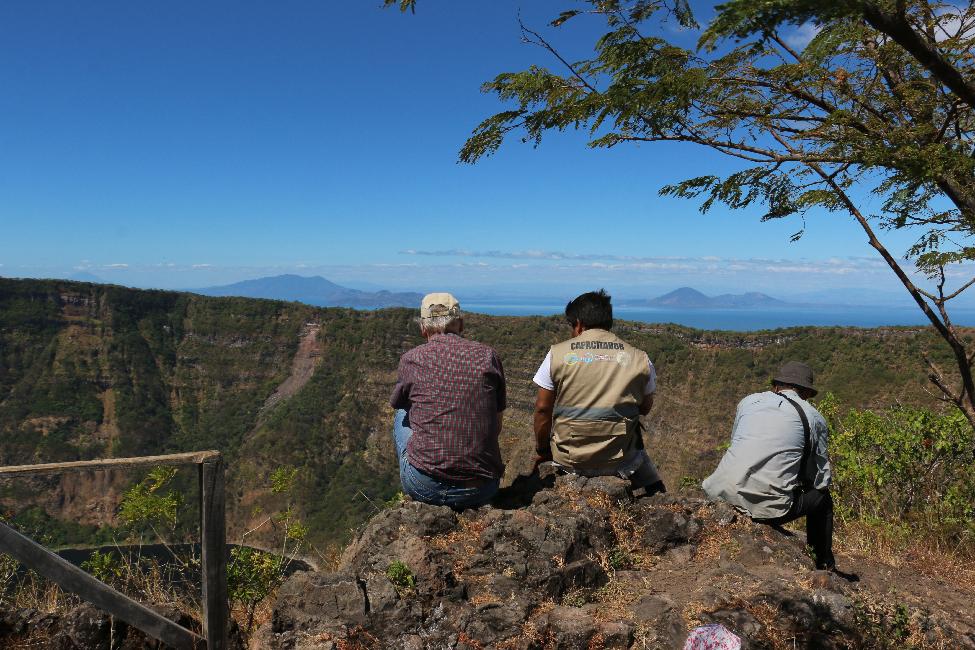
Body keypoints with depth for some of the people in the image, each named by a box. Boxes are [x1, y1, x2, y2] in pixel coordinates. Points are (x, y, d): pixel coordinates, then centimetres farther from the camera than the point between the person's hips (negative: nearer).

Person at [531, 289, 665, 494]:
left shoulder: (558, 353, -6)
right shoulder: (639, 359, -3)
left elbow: (542, 408, -3)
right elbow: (645, 408, 7)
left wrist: (541, 450, 9)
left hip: (568, 460, 0)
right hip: (620, 460, 1)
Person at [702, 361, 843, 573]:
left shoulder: (748, 401, 16)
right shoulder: (814, 418, 10)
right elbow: (821, 479, 14)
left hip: (724, 494, 3)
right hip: (770, 508, -2)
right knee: (822, 499, 25)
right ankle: (824, 566, 37)